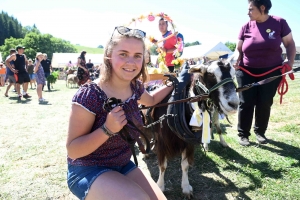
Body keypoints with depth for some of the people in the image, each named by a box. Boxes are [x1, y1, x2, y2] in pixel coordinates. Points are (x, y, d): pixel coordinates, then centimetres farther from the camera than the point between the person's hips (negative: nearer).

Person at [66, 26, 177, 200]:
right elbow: (72, 150, -22)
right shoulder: (90, 95, -26)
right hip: (88, 170, -6)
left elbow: (151, 100, 21)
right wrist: (107, 129, -35)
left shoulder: (135, 88, -5)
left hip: (123, 165, 7)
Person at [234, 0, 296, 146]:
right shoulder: (246, 27, 0)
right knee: (246, 103, 0)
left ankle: (260, 132, 24)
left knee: (265, 103, 6)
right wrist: (236, 61, -14)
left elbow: (290, 44, 3)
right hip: (247, 72, 1)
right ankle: (243, 134, 11)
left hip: (272, 71, 0)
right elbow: (239, 49, 4)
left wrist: (290, 61, -10)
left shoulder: (279, 23, -5)